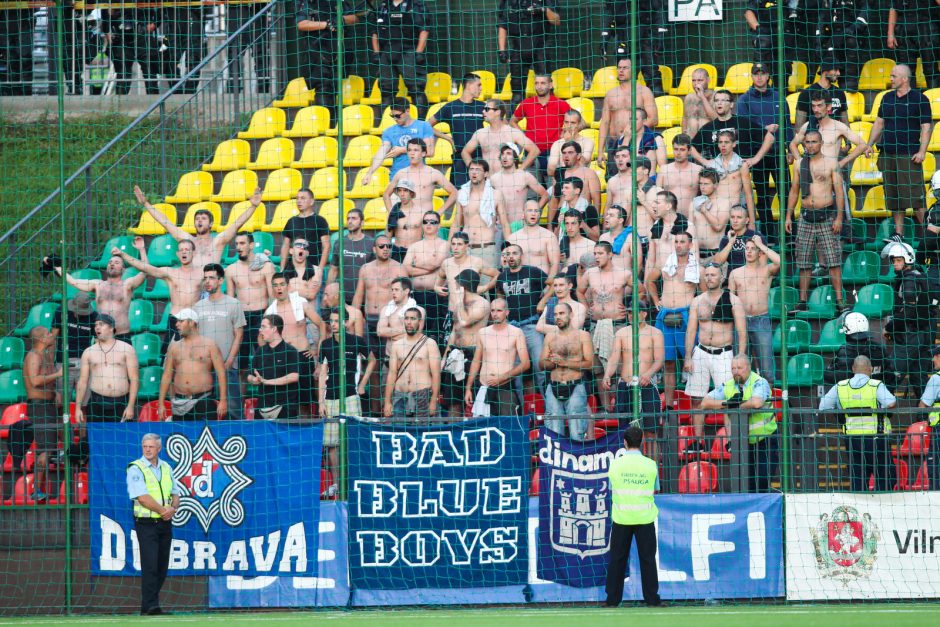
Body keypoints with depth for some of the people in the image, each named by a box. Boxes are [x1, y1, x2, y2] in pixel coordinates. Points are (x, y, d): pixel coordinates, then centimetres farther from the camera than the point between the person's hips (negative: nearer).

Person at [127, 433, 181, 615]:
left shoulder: (166, 468, 14)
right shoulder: (136, 469, -5)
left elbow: (175, 494, 15)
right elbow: (143, 498, -14)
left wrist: (173, 509, -6)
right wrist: (163, 510, -13)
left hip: (165, 524, 6)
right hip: (146, 523, -6)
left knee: (162, 566, 5)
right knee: (150, 565, -13)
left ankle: (149, 605, 11)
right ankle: (150, 606, -15)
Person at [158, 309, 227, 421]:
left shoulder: (209, 345, 4)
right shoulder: (174, 347, 14)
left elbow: (221, 374, -1)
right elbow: (167, 376, 14)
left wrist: (223, 400, -9)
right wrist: (161, 403, 9)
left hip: (203, 401, -3)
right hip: (180, 402, 3)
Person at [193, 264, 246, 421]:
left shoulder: (234, 304, 3)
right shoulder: (198, 306, 13)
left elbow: (238, 336, 0)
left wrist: (228, 362, -8)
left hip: (227, 366, -3)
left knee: (232, 407, -6)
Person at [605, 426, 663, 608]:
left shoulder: (615, 464, -3)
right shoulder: (650, 465, -4)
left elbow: (612, 490, 5)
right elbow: (654, 490, 6)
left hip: (621, 518, 0)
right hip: (645, 517, 0)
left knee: (617, 559, 7)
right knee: (647, 559, 4)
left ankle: (612, 599, 8)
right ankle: (652, 599, 4)